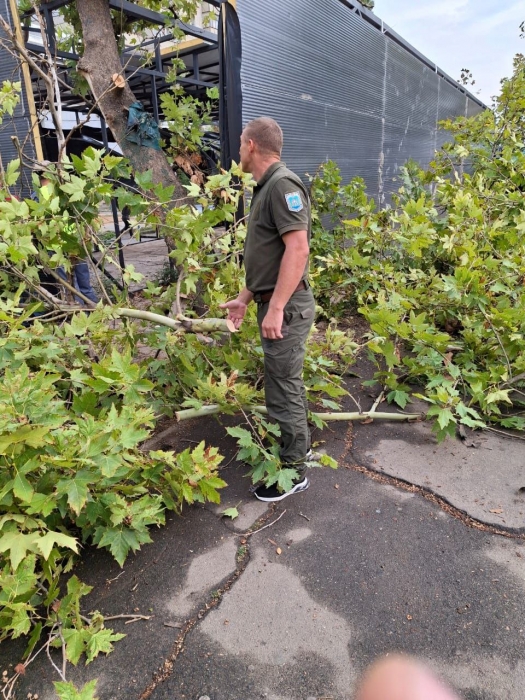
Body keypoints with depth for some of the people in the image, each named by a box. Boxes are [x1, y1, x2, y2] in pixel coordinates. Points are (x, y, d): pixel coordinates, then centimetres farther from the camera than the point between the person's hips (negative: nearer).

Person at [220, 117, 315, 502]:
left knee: (283, 388, -1)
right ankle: (299, 443, 38)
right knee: (288, 380, 20)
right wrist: (245, 299, 20)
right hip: (275, 303, 10)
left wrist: (275, 307, -26)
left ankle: (294, 471, 15)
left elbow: (298, 248, -24)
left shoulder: (282, 183, -14)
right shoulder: (266, 187, 16)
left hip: (286, 306, -10)